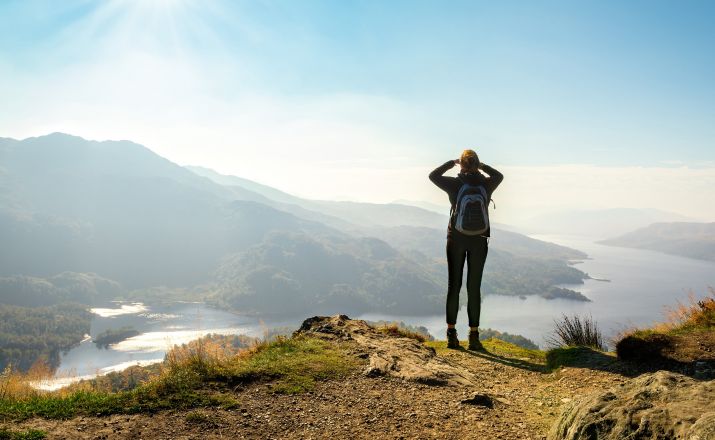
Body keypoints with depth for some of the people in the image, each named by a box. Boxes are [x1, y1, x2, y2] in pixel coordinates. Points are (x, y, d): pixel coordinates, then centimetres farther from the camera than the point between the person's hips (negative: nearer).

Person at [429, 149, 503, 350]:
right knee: (474, 287, 5)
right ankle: (474, 335, 6)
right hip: (479, 239, 1)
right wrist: (482, 166, 24)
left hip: (456, 238, -1)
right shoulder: (486, 184, -3)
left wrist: (451, 163, 20)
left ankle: (451, 333, 5)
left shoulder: (454, 183, -7)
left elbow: (433, 175, 13)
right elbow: (499, 176, 22)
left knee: (454, 285, 7)